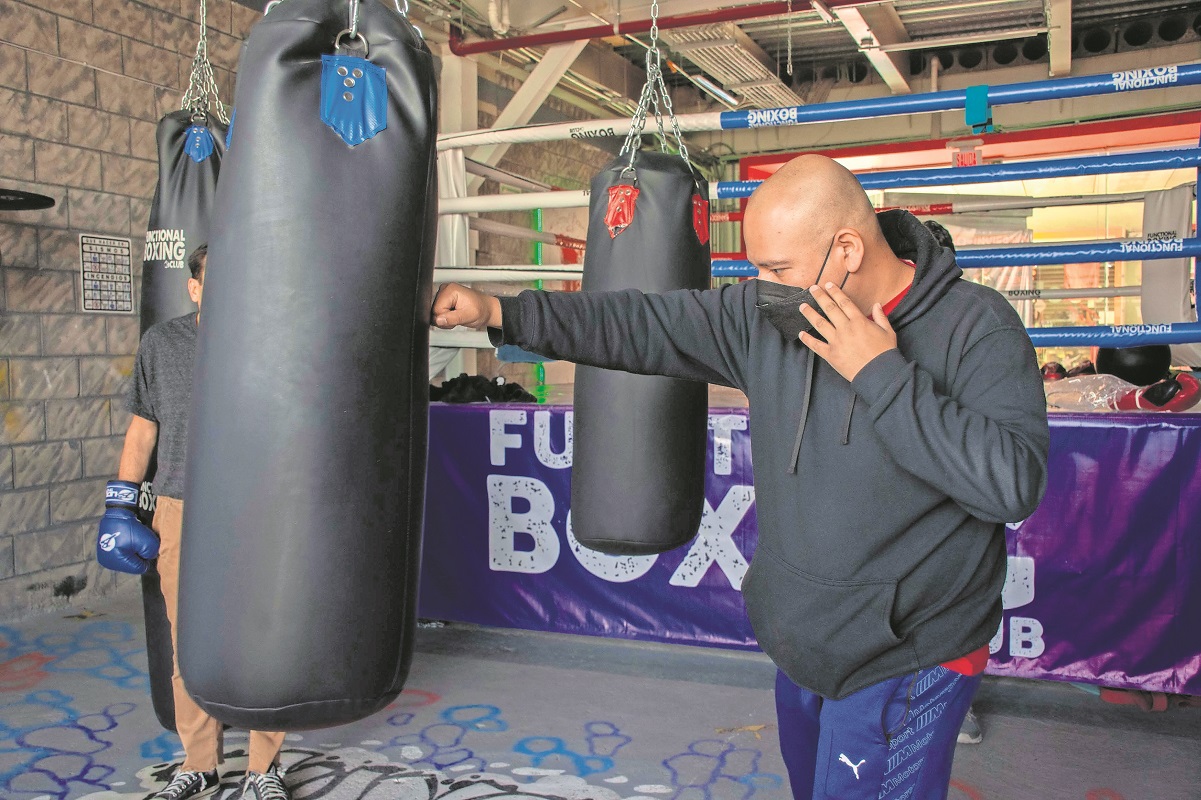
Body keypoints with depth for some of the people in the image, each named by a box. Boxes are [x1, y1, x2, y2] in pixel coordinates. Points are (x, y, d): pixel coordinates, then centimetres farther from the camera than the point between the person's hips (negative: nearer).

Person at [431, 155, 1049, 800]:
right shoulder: (763, 315, -4)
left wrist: (882, 375, -27)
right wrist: (500, 312, -6)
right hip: (803, 649, 6)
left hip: (906, 666, -5)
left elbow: (1013, 482, -27)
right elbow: (641, 326, -1)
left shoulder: (976, 328, -17)